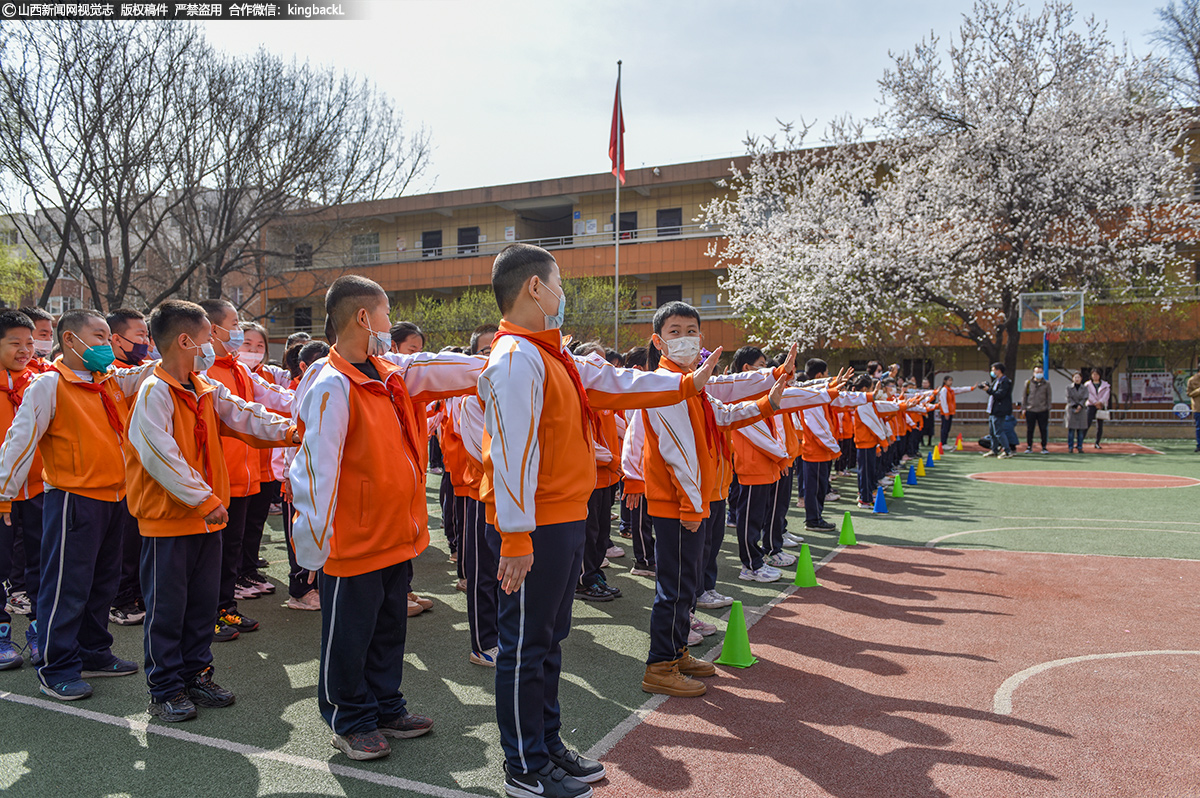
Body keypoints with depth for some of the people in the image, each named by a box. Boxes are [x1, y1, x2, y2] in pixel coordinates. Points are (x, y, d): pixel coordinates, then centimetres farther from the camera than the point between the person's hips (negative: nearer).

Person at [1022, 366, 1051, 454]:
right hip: (1030, 410, 0)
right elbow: (1024, 396, 9)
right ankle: (1029, 446, 15)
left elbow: (1048, 397, 10)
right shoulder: (1028, 383, 5)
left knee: (1043, 430, 2)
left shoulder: (1046, 383, 6)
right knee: (1029, 430, 3)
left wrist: (1048, 409, 5)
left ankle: (1044, 447, 11)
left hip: (1043, 410, 0)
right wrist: (1023, 408, 4)